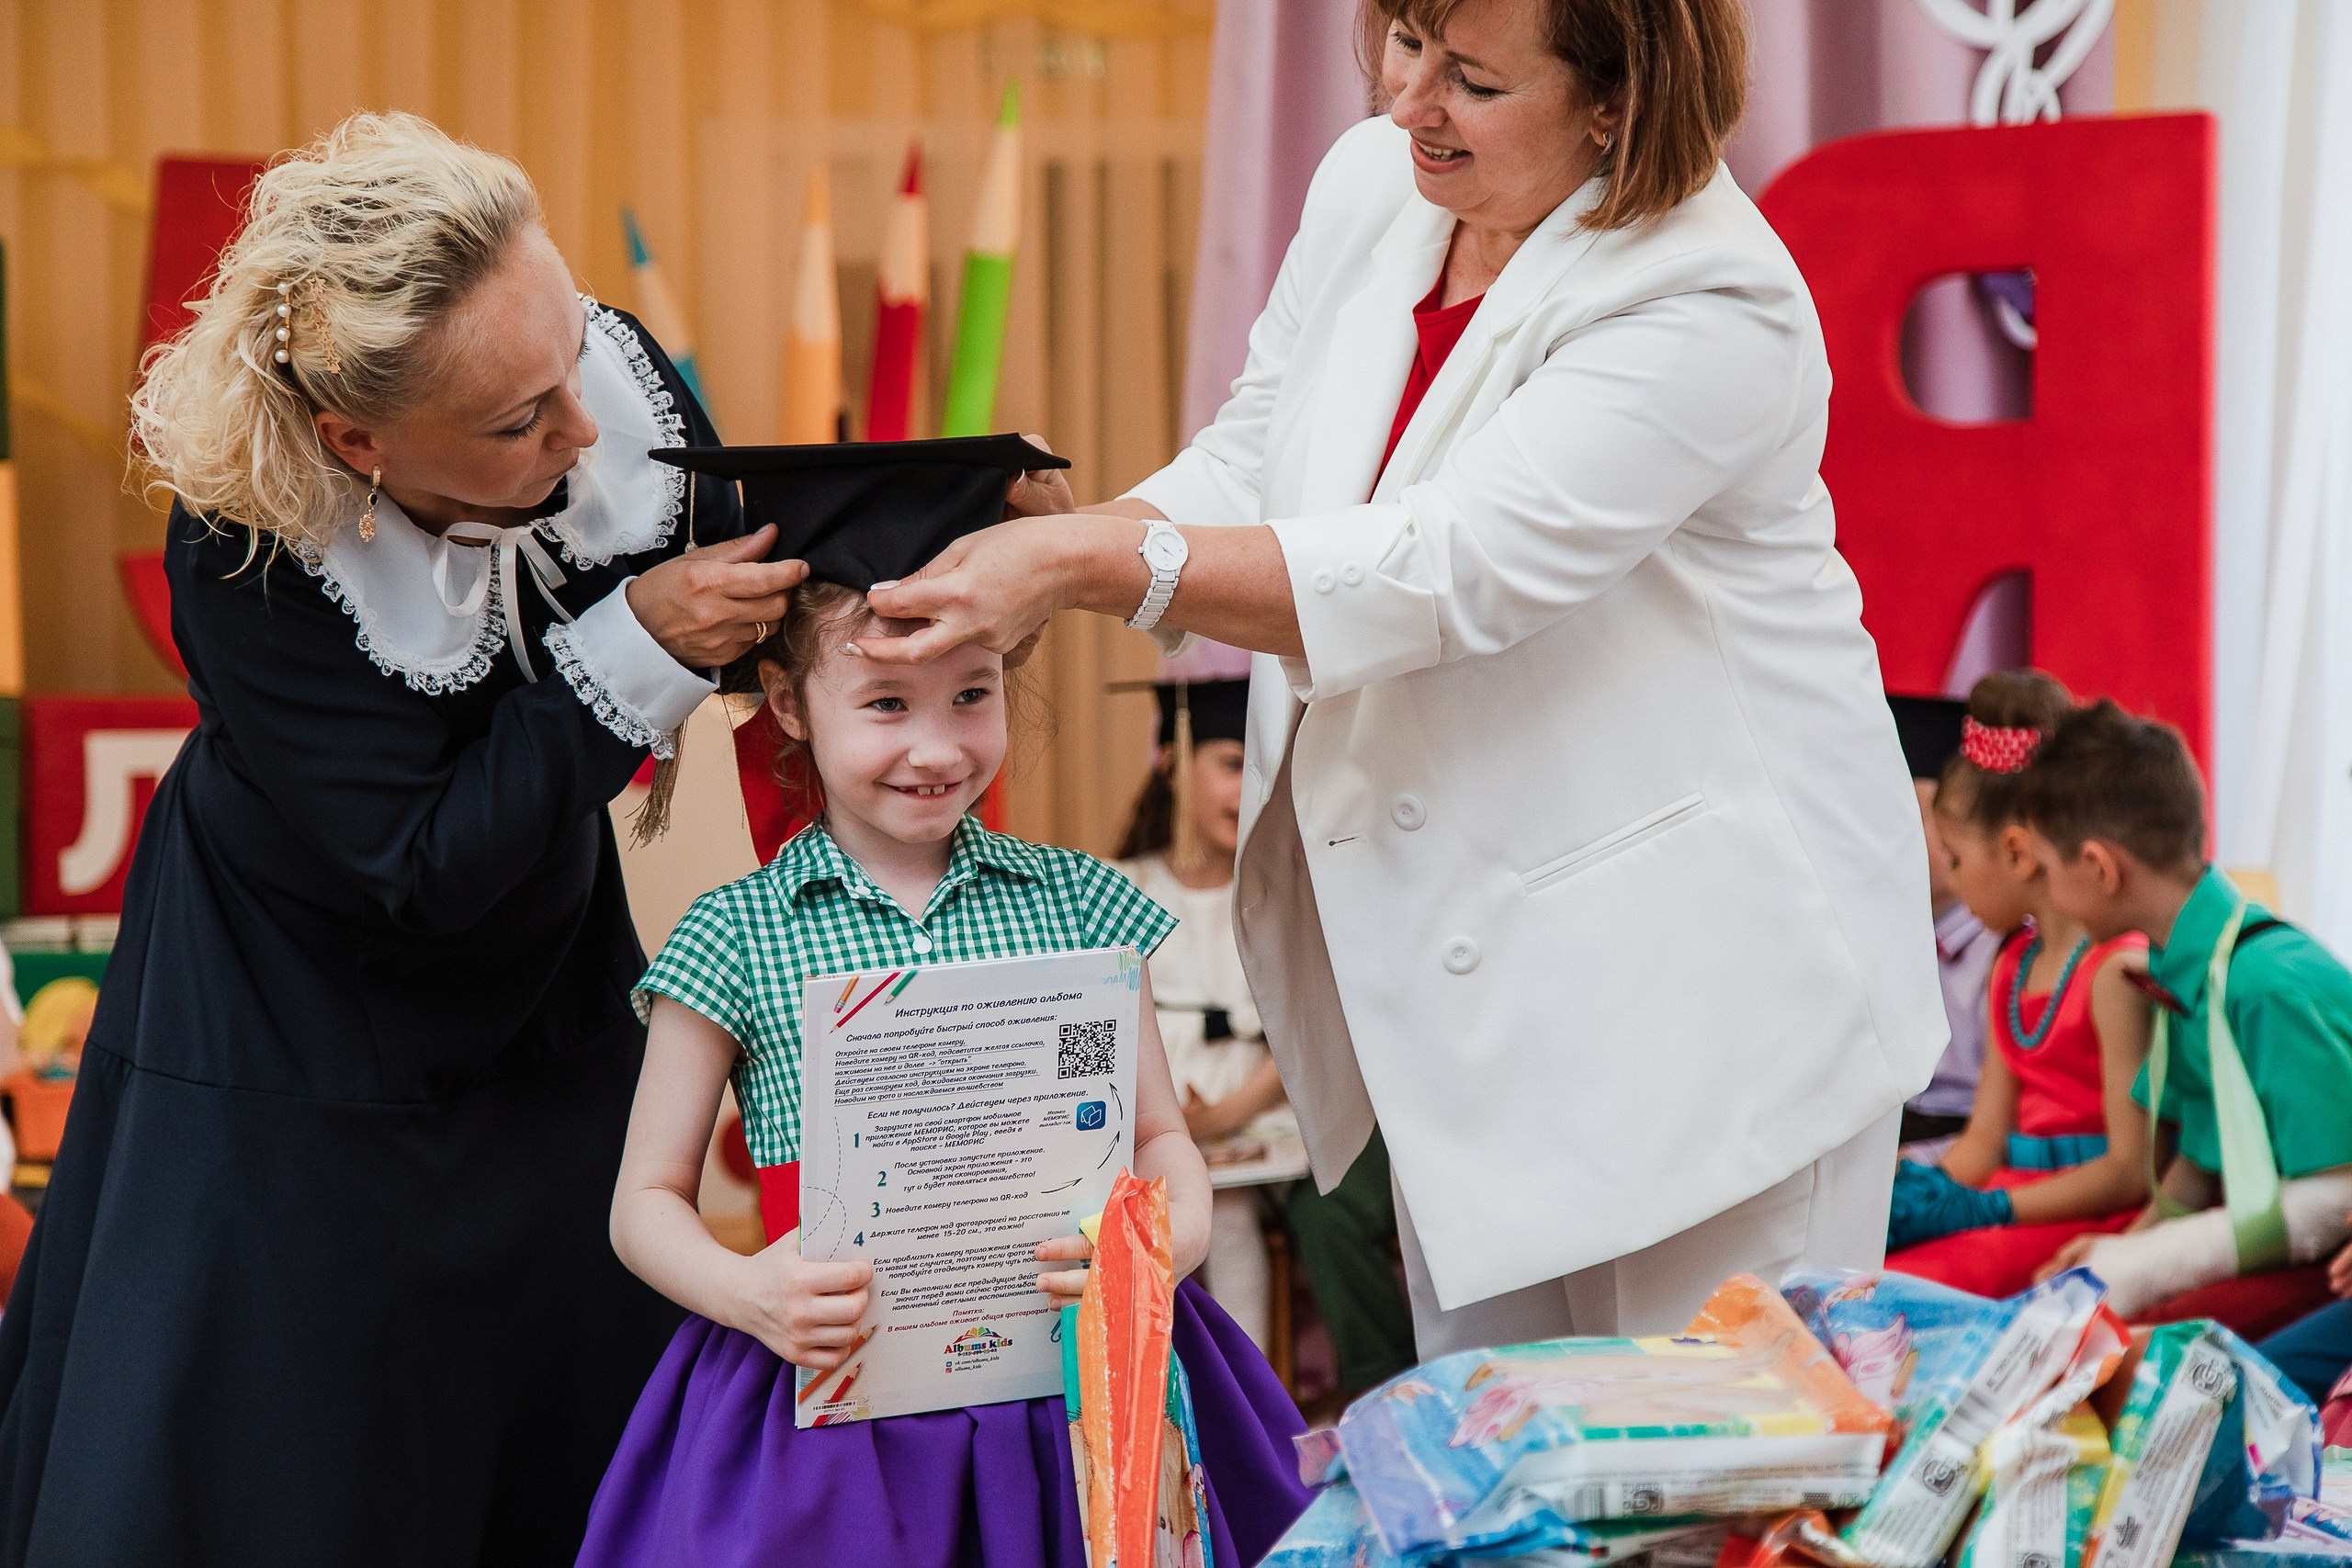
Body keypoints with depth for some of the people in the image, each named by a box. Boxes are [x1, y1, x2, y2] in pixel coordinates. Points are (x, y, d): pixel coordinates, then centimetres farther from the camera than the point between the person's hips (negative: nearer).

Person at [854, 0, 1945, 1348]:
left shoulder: (1709, 307, -22)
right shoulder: (1372, 187, 1)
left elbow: (1441, 572, -30)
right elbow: (1250, 467, 10)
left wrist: (1091, 565, -34)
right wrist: (1057, 538, -10)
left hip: (1707, 974, -7)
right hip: (1465, 962, 7)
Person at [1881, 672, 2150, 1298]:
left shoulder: (2118, 968, -11)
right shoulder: (2013, 968, 19)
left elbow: (2133, 1169, -16)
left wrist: (1984, 1208, -18)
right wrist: (1921, 1183, -4)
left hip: (2087, 1212, -8)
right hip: (2018, 1188, 8)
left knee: (1906, 1284, -32)